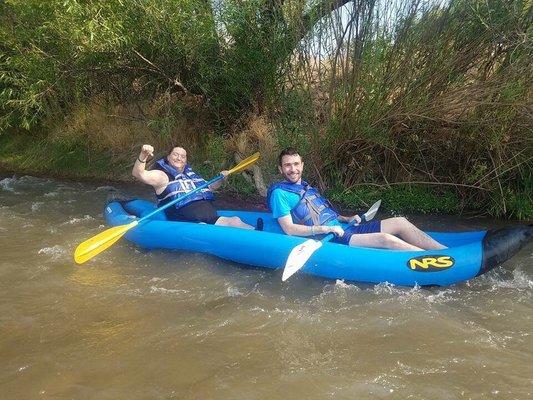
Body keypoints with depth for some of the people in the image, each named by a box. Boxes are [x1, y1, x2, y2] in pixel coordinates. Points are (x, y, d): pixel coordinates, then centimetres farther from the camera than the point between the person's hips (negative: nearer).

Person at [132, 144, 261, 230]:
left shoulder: (191, 175, 26)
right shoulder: (162, 176, 5)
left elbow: (210, 187, 40)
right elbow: (138, 173, -12)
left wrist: (220, 179, 20)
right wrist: (143, 155, -31)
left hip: (213, 219, 6)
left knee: (235, 220, -20)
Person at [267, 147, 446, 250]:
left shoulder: (306, 187, 23)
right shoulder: (279, 193, -4)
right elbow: (289, 229, -13)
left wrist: (346, 219, 9)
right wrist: (324, 229, -21)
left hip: (344, 229, 9)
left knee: (400, 222, -4)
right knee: (386, 239, -26)